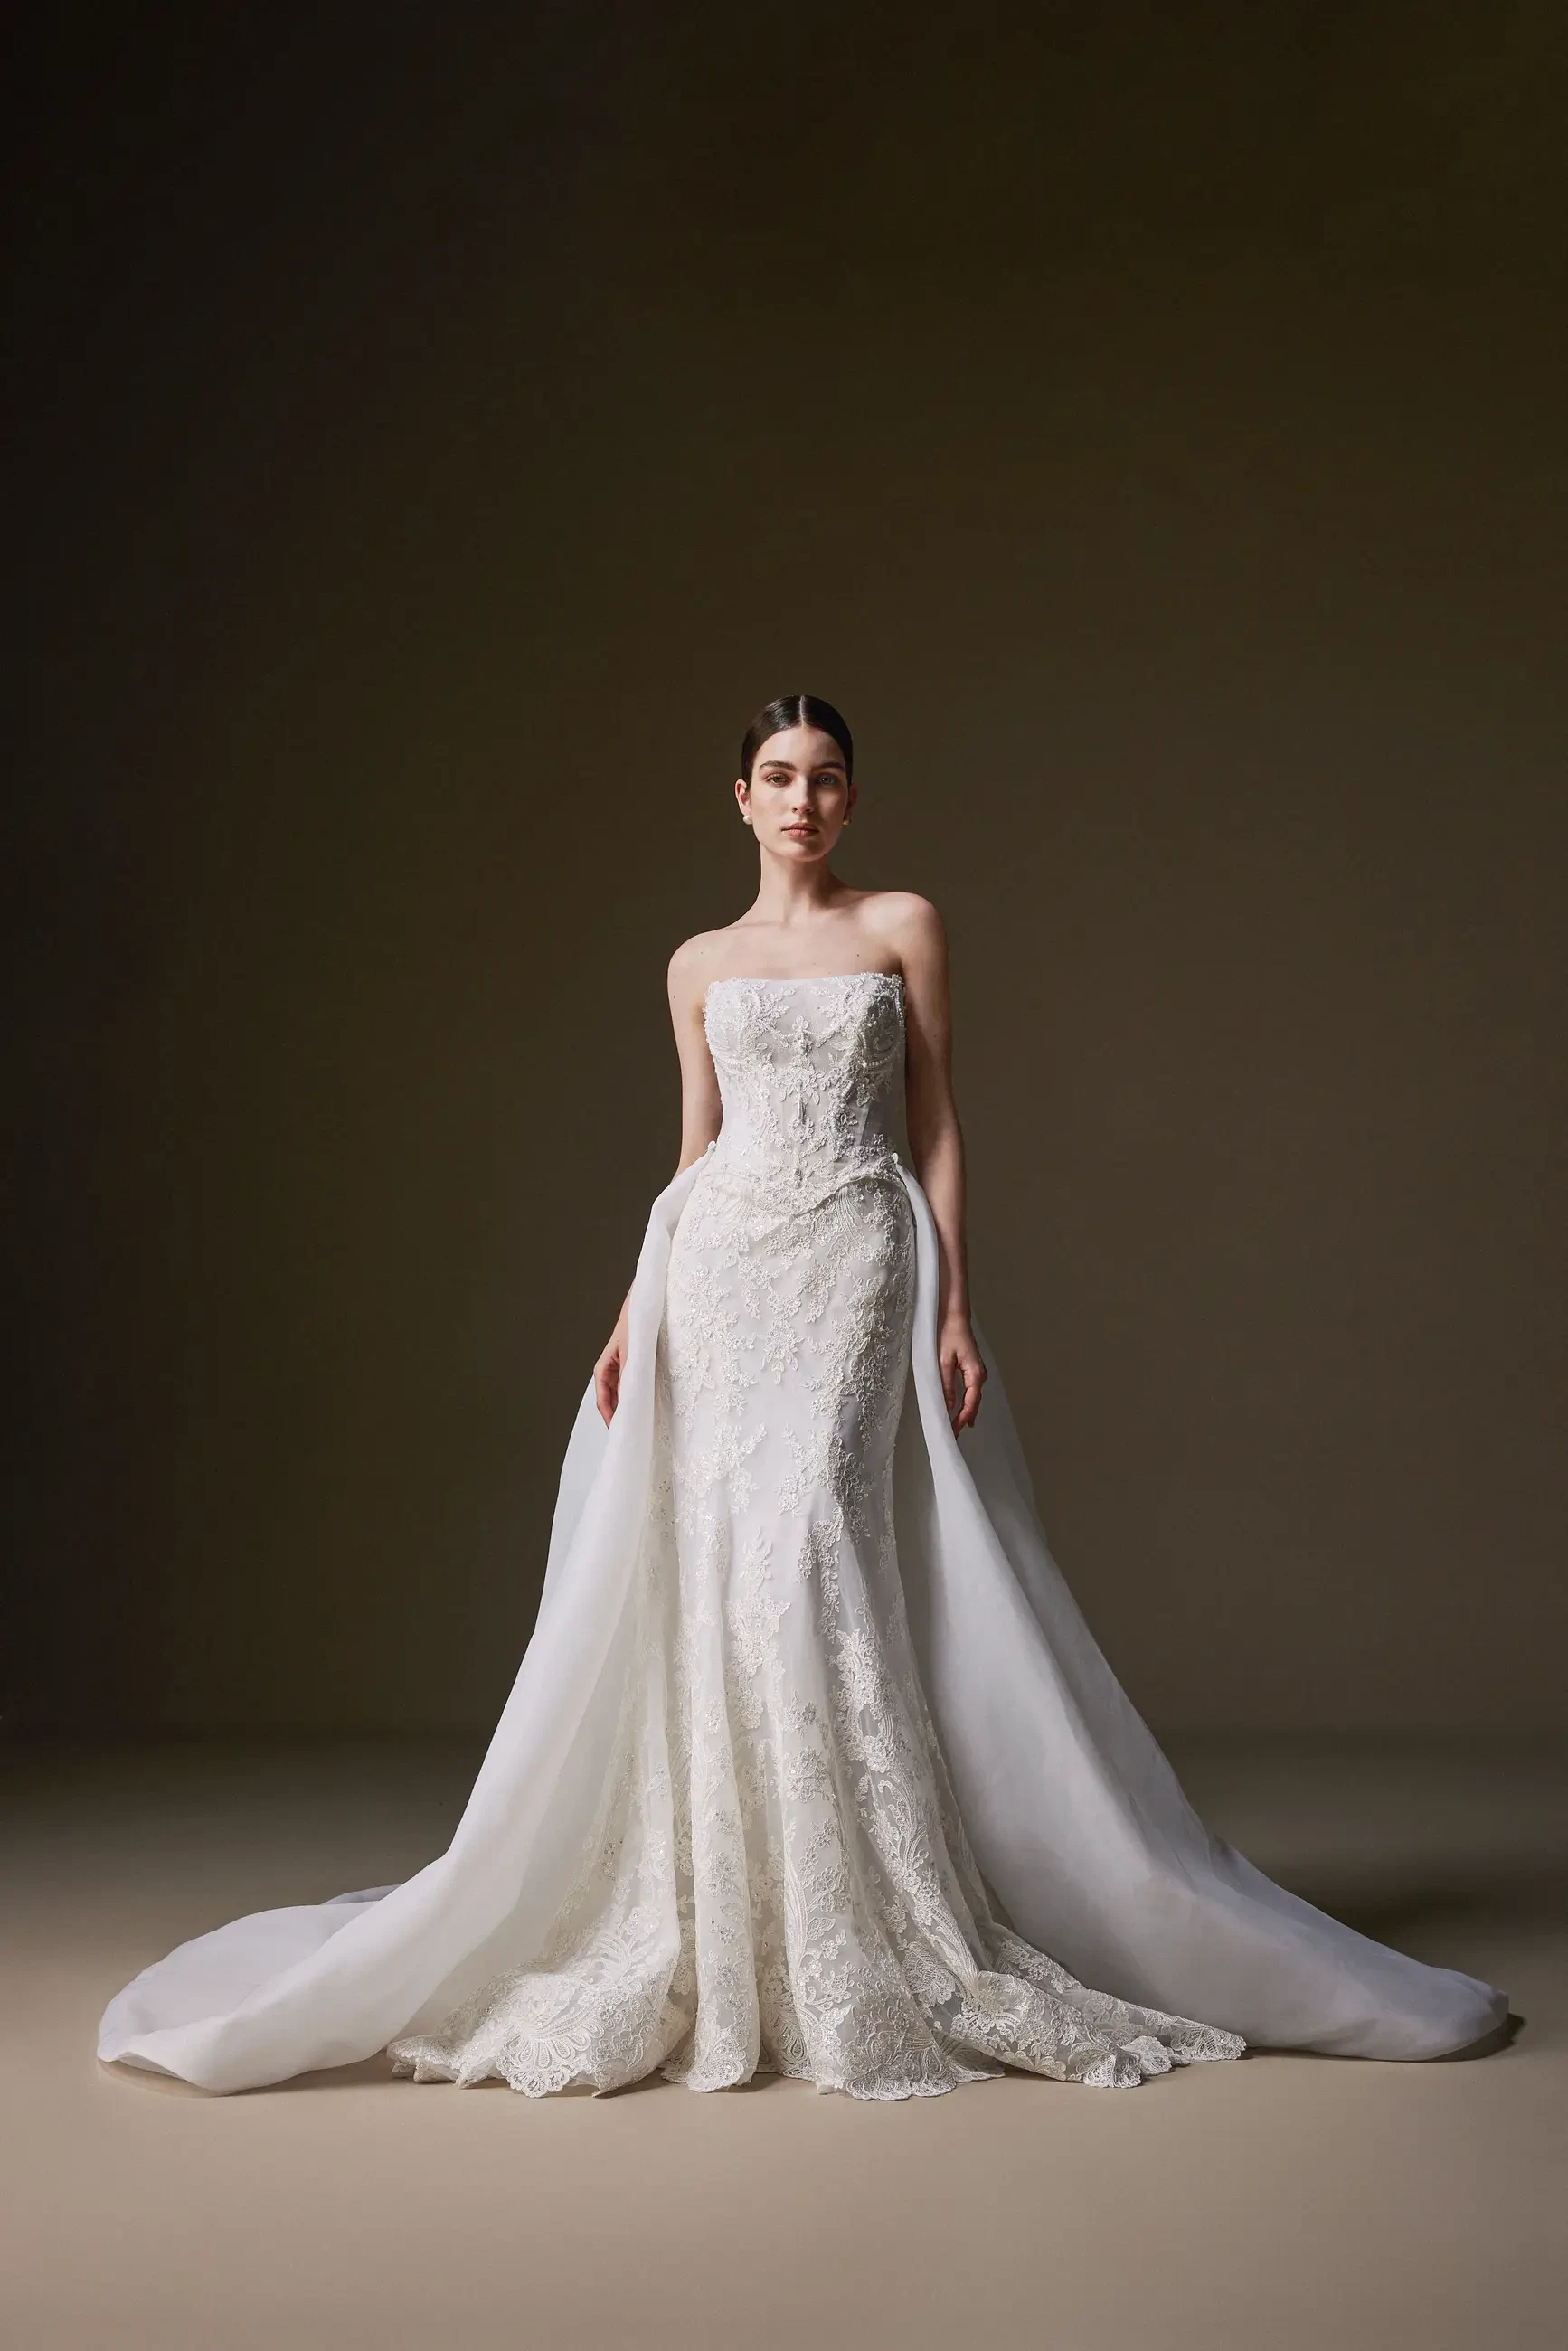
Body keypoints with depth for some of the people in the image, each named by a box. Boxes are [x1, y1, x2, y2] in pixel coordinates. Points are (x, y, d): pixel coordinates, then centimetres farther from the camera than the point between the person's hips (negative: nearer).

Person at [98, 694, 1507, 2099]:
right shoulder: (700, 965, 15)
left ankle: (865, 1946, -10)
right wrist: (637, 1313, 6)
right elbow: (694, 1157, 16)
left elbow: (936, 1127, 5)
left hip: (858, 1264, -3)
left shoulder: (903, 928, 8)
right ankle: (731, 1933, 6)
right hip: (720, 1272, 3)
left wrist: (957, 1313, -3)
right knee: (719, 1569, -5)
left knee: (805, 1545, -18)